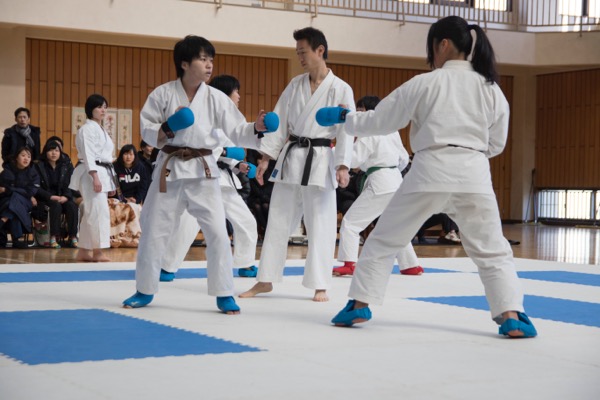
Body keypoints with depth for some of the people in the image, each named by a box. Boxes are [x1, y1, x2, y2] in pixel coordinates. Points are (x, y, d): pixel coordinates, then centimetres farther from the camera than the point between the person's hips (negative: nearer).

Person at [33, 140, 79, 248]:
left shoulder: (67, 166, 9)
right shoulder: (39, 166, 1)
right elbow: (37, 188, -5)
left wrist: (66, 196, -17)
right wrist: (51, 197, -19)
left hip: (62, 198, 3)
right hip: (45, 199, -3)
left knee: (72, 206, -28)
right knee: (56, 206, -34)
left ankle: (73, 237, -26)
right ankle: (53, 238, -33)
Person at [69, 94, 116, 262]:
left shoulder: (101, 130, 21)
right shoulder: (88, 129, -9)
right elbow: (88, 154, -17)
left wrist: (110, 181, 20)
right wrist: (95, 177, -25)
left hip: (103, 173, 10)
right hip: (91, 174, -10)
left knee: (90, 213, 10)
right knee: (99, 211, -13)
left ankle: (83, 251, 14)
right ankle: (98, 251, -9)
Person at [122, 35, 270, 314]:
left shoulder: (216, 98, -1)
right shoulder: (163, 94, -3)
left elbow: (237, 132, -4)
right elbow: (147, 131, 1)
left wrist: (256, 128, -23)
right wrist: (166, 129, -19)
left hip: (202, 170, 0)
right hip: (170, 168, 0)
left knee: (217, 233, -8)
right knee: (153, 231, 7)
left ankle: (224, 294, 5)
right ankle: (145, 291, 25)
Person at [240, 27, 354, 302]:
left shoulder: (341, 89, -5)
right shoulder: (295, 85, 8)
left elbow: (347, 130, -10)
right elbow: (280, 121, 9)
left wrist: (342, 165, -20)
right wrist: (266, 156, 3)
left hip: (320, 161, -4)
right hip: (290, 158, 5)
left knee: (320, 225, -1)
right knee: (278, 221, 8)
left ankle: (320, 286, 8)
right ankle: (265, 280, 17)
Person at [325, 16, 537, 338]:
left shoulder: (424, 83, 2)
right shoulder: (490, 88, 11)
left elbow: (379, 121, 8)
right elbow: (496, 143, 18)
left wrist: (347, 118, 26)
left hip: (430, 172, -2)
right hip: (474, 175, 2)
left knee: (384, 240, 13)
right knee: (492, 250, 11)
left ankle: (359, 305, 14)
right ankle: (511, 316, -3)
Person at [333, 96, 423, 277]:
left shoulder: (369, 133, -10)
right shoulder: (391, 130, 12)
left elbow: (353, 159, -16)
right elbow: (403, 158, 18)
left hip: (379, 184, -8)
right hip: (395, 181, 8)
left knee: (351, 222, -5)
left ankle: (349, 264, -12)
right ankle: (411, 265, 24)